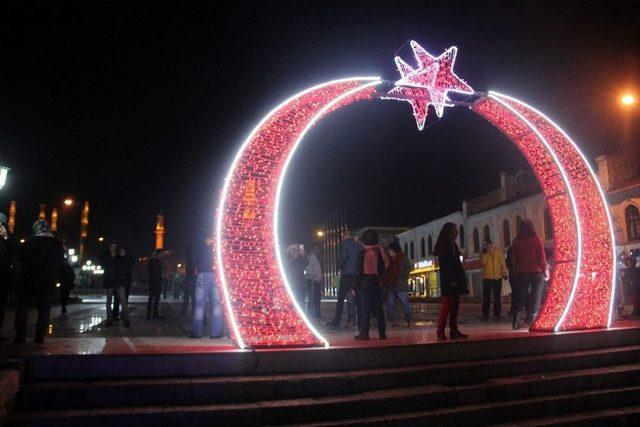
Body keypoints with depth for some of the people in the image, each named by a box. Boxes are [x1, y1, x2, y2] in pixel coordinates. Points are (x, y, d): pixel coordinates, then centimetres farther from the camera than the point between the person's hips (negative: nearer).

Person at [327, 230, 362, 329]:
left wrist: (339, 267, -4)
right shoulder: (359, 245, 12)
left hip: (346, 274, -5)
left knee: (340, 299, 0)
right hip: (357, 275, 5)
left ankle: (336, 322, 2)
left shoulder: (344, 244, -4)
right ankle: (352, 320, 7)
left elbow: (343, 256, -19)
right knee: (352, 298, 9)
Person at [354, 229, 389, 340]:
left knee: (365, 308, -1)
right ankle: (382, 333, 11)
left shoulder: (362, 253, -6)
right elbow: (384, 269, 6)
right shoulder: (380, 252, 3)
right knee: (378, 308, 9)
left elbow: (358, 271, -6)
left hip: (365, 284, -3)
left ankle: (364, 333, -4)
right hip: (377, 284, 4)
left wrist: (356, 286, -2)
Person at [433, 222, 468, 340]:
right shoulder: (443, 245, -8)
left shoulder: (452, 244, 18)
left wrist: (463, 279, 15)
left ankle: (454, 331, 9)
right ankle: (440, 331, -6)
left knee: (455, 304, 7)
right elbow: (444, 264, -16)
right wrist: (451, 280, -21)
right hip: (448, 280, -9)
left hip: (455, 279, 9)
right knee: (447, 304, -9)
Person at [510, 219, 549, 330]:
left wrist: (517, 271, 12)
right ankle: (532, 319, 0)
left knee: (521, 296, 9)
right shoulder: (537, 240, -4)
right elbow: (542, 258, -5)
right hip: (537, 272, -2)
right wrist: (546, 272, 5)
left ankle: (517, 320, 1)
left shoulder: (516, 241, 2)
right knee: (536, 296, 4)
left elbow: (514, 259, 4)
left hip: (522, 273, 2)